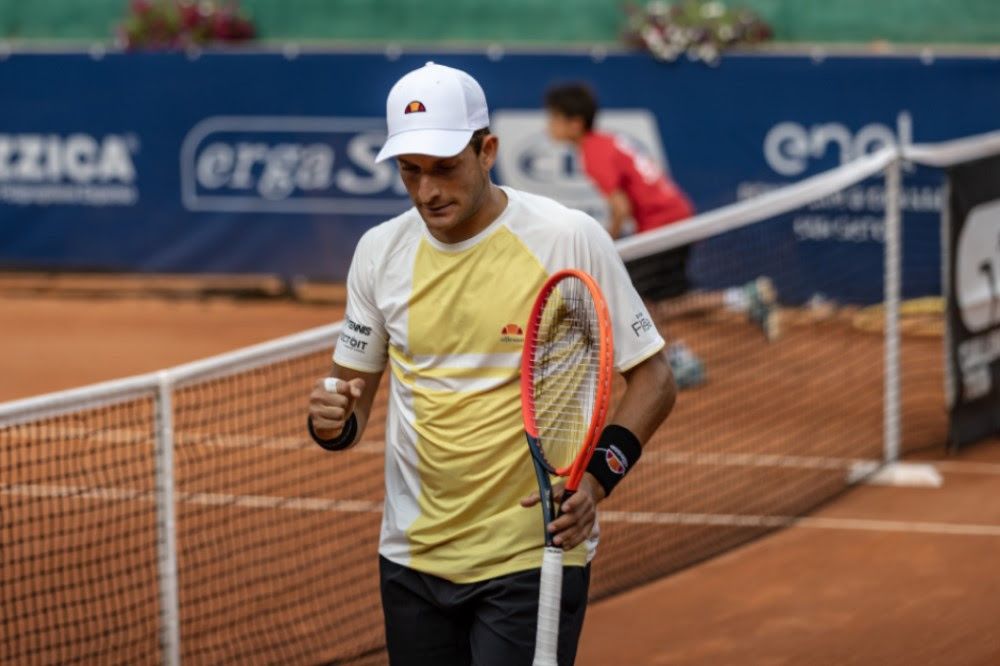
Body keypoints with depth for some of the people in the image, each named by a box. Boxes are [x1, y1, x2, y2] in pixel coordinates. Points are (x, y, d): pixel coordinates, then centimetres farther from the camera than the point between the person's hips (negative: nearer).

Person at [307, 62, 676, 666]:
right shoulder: (380, 251, 3)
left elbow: (652, 377, -5)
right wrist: (334, 423, -12)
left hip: (533, 557, -5)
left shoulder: (570, 240, -10)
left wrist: (597, 478, -20)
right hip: (415, 562, 5)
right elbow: (356, 387, 13)